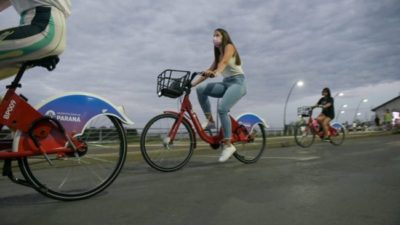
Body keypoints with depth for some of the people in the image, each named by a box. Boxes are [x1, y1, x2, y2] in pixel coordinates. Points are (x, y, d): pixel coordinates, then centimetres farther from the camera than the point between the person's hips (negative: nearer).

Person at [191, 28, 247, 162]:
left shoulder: (229, 46, -1)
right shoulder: (218, 54, 21)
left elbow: (224, 62, -24)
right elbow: (209, 71, 14)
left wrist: (216, 73, -44)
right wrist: (193, 83, 4)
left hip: (237, 82, -7)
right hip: (226, 83, 7)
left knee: (222, 109, -27)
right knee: (201, 89, -15)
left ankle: (228, 145, -19)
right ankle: (210, 121, -8)